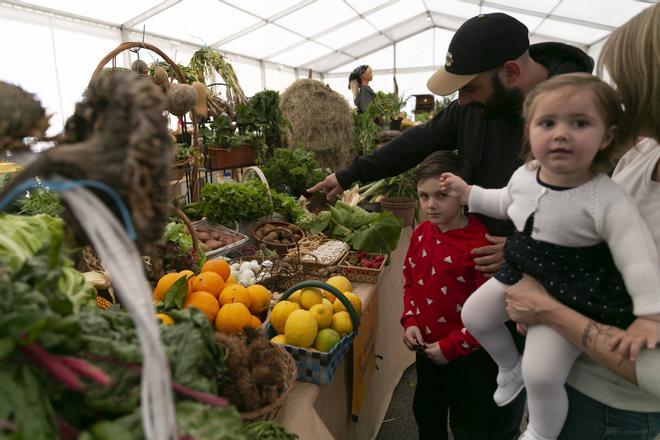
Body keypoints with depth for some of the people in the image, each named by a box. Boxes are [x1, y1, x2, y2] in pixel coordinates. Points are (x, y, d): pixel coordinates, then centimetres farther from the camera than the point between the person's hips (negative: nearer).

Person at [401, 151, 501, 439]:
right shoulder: (421, 234, -3)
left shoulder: (480, 244, -24)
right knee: (427, 414, 27)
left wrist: (451, 346, -18)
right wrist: (410, 322, -2)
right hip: (426, 347, 6)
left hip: (468, 355, -6)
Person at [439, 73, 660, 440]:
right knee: (474, 315, 11)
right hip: (522, 271, 7)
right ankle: (510, 367, 39)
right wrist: (468, 192, 15)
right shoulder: (524, 176, -5)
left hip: (571, 294, -6)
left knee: (541, 374, -13)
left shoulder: (607, 200, -25)